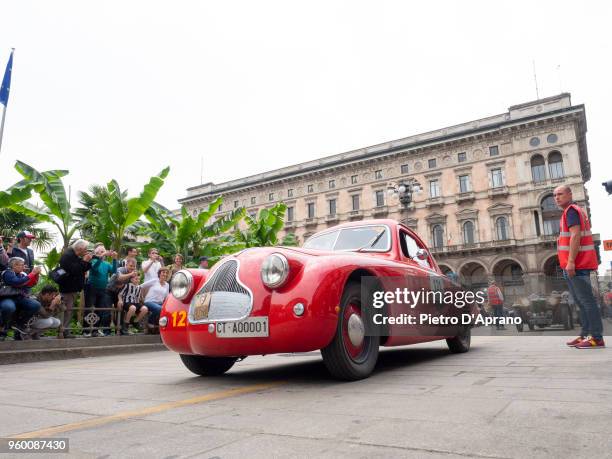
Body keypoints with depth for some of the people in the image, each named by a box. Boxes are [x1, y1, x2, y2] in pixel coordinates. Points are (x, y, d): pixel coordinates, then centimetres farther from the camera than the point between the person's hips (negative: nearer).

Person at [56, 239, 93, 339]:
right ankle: (61, 332, -5)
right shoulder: (67, 256, -16)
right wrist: (84, 261, -21)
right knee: (66, 310, -9)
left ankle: (66, 331, 18)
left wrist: (87, 261, 1)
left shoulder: (76, 257, 15)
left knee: (69, 310, 13)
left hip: (73, 288, 10)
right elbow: (73, 270, -28)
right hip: (67, 288, -10)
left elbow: (84, 269, 18)